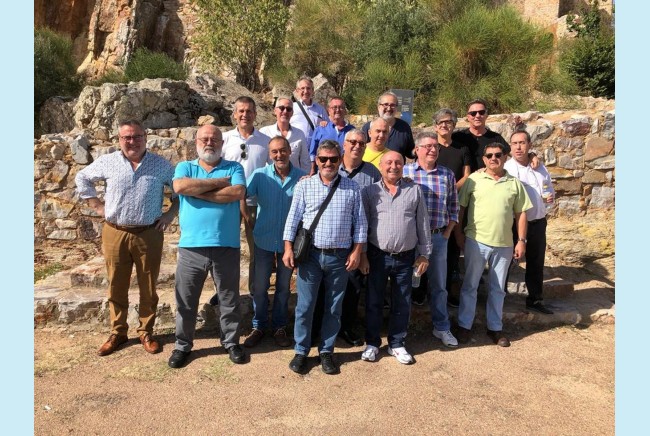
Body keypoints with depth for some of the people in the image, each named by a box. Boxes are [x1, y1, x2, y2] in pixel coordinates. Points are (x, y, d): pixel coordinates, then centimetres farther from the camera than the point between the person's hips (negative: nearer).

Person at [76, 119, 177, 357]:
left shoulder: (161, 165, 0)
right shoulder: (107, 162, 3)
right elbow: (82, 178, 16)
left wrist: (171, 213, -1)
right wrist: (97, 205, 8)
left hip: (149, 234, -1)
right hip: (114, 234, 1)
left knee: (148, 287, 7)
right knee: (116, 286, 10)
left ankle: (146, 332, 23)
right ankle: (117, 332, 26)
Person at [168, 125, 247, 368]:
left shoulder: (234, 168, 7)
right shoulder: (185, 167, 9)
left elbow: (238, 192, -14)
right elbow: (180, 186, -14)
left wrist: (200, 192, -11)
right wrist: (220, 182, -9)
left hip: (226, 246, 0)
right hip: (191, 247, 1)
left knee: (229, 300, 12)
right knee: (186, 301, 11)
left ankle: (231, 342, 30)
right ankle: (183, 345, 29)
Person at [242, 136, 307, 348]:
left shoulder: (302, 177, -6)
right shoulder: (260, 175, -7)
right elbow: (241, 194, -19)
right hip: (264, 240, 0)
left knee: (283, 287, 14)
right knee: (260, 286, 10)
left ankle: (280, 327, 30)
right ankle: (258, 327, 28)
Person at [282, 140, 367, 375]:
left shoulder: (352, 188, 3)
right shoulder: (304, 186, 1)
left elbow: (360, 222, 5)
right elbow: (293, 218, 0)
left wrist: (356, 251, -1)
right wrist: (288, 248, -6)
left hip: (340, 257, 1)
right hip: (310, 254, -1)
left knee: (334, 308, 11)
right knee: (305, 306, 5)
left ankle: (326, 351, 26)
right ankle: (301, 351, 22)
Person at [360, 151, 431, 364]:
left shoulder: (415, 190, 4)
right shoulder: (369, 191, 1)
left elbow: (423, 224, 6)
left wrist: (424, 254, 4)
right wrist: (362, 254, -4)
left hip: (406, 258, 1)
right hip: (377, 256, -1)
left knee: (402, 304, 11)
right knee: (373, 302, 9)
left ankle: (397, 344, 27)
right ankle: (372, 343, 25)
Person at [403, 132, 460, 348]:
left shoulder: (447, 174, 6)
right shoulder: (404, 172, -4)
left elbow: (453, 206, 11)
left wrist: (448, 231, 4)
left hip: (439, 237, 3)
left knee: (438, 284, 13)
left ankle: (442, 328, 27)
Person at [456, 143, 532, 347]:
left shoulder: (514, 183, 5)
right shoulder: (474, 179, -1)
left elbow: (520, 213, 8)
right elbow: (460, 207, 1)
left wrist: (521, 241, 3)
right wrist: (458, 234, -2)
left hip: (504, 244, 2)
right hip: (476, 241, -2)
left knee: (497, 288, 13)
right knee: (470, 286, 8)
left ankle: (495, 328, 27)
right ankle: (464, 325, 20)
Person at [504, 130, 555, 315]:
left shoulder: (540, 168, 8)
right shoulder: (504, 169, -11)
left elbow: (550, 192, 18)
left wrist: (550, 197, -4)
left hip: (538, 223, 6)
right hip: (513, 224, -5)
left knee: (536, 263, 16)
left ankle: (535, 299, 31)